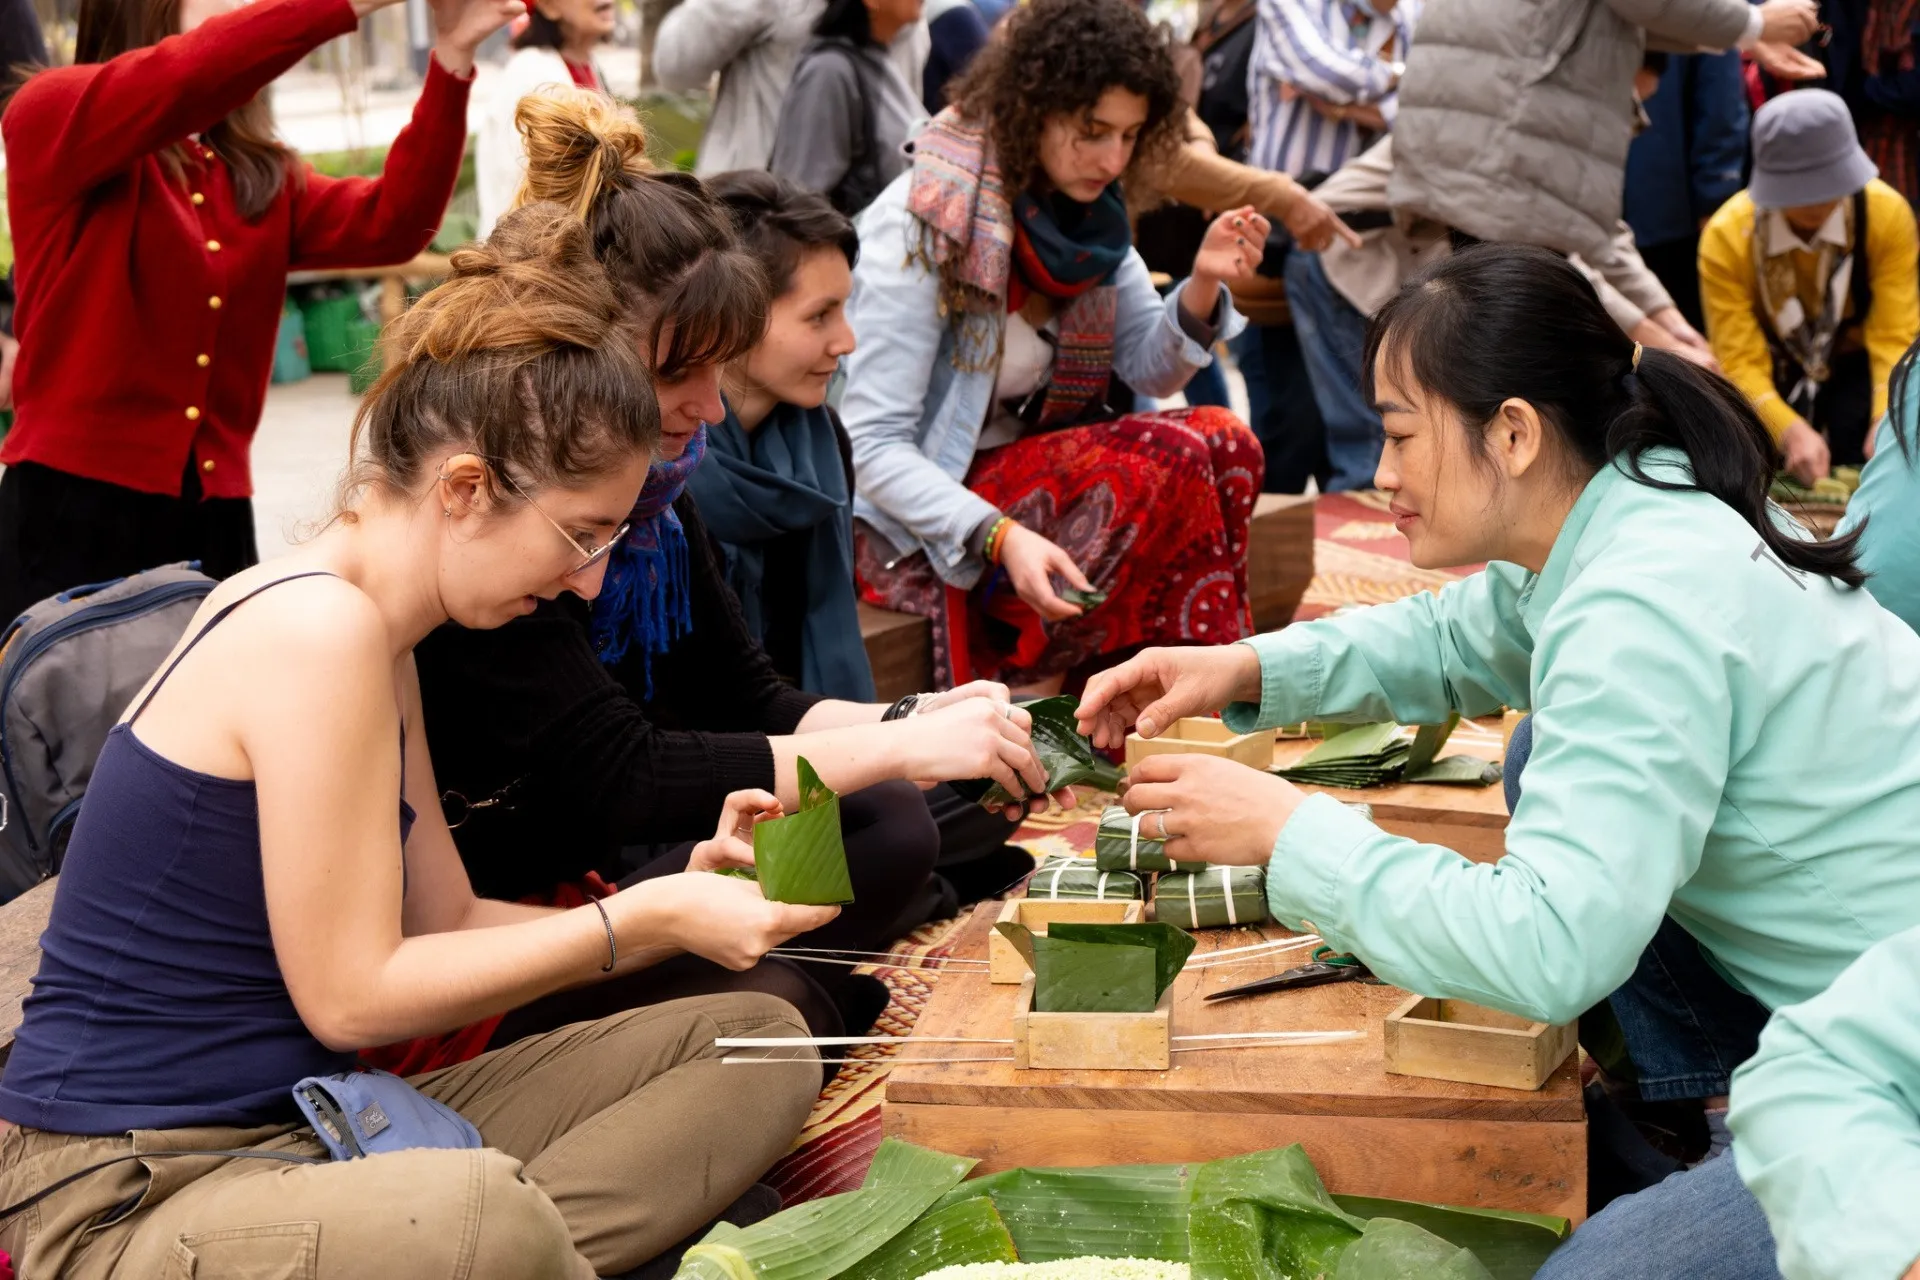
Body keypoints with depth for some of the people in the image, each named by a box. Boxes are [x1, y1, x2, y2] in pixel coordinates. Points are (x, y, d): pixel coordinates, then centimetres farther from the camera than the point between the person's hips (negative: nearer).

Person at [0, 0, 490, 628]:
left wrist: (452, 58, -11)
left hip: (218, 523, 5)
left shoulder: (259, 178, 14)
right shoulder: (51, 117, -1)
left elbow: (389, 227, -2)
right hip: (73, 514, -5)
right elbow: (184, 80, -21)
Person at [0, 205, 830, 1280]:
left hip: (306, 1134, 10)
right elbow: (351, 995, -17)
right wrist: (644, 921, -12)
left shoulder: (375, 644, 14)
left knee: (756, 1044, 6)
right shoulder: (317, 629, -18)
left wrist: (682, 898, 4)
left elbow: (447, 926, 15)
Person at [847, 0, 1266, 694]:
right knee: (1169, 461, -24)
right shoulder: (920, 225, -20)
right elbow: (870, 444, -22)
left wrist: (1203, 284, -13)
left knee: (1226, 443, -13)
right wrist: (1000, 537, -36)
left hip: (1027, 467, 8)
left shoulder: (1085, 209, 3)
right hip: (916, 515, -8)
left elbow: (1149, 369, 8)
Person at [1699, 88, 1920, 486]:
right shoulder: (1726, 237, -25)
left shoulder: (1887, 214, -22)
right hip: (1772, 376, 0)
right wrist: (1791, 431, -45)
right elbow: (1740, 361, -27)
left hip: (1853, 367, 0)